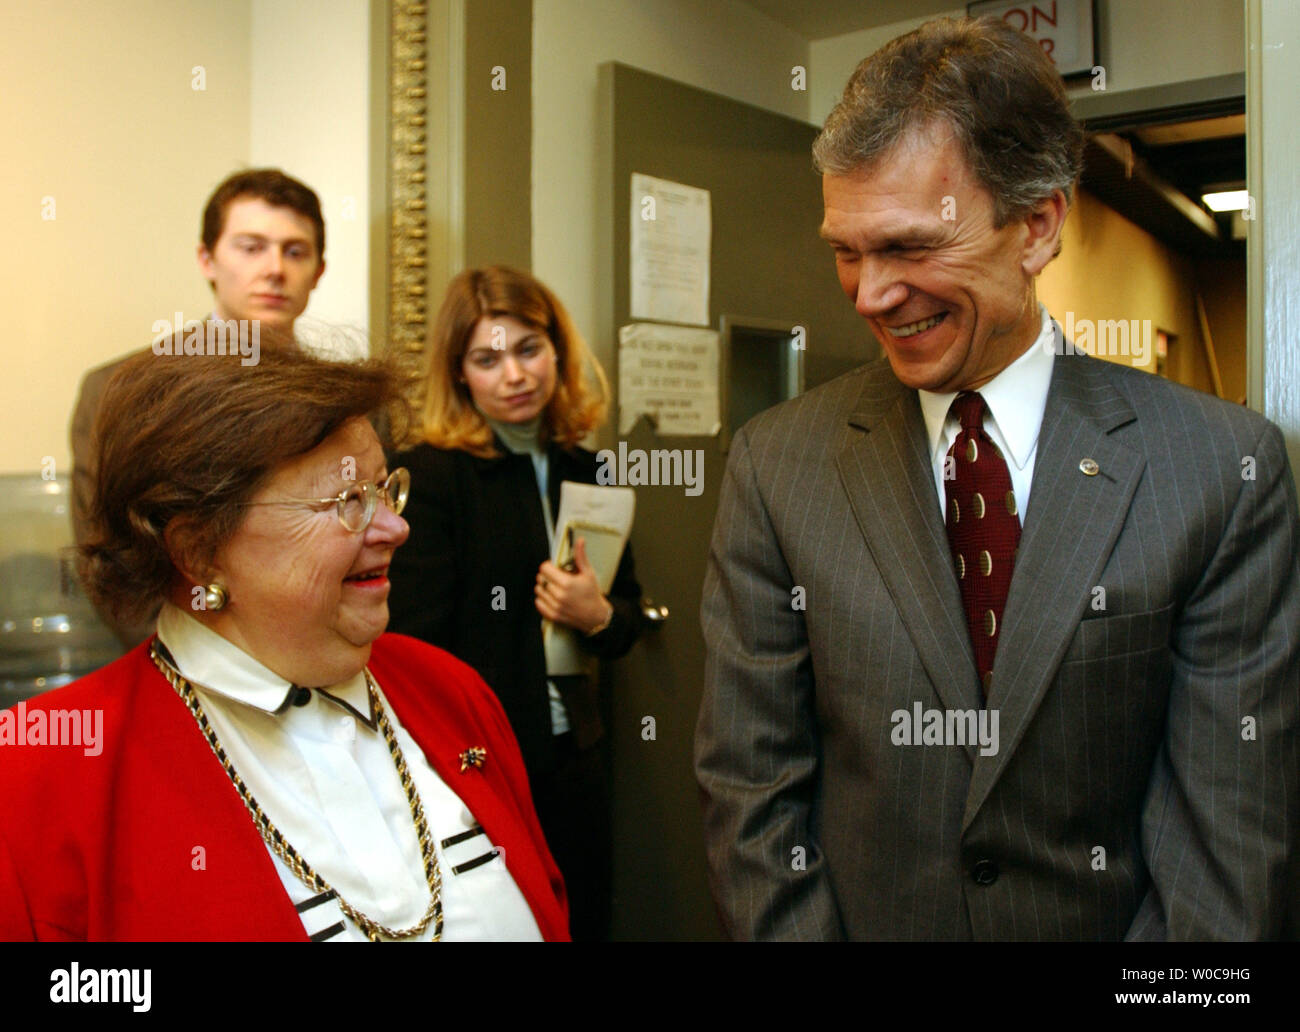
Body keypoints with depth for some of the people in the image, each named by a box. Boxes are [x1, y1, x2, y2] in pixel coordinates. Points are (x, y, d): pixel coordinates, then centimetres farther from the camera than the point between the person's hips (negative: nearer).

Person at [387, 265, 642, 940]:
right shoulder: (430, 475, -9)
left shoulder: (583, 472, 7)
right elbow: (419, 649, -10)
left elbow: (628, 617, 14)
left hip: (572, 758, 6)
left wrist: (598, 617, -9)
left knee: (583, 921, 15)